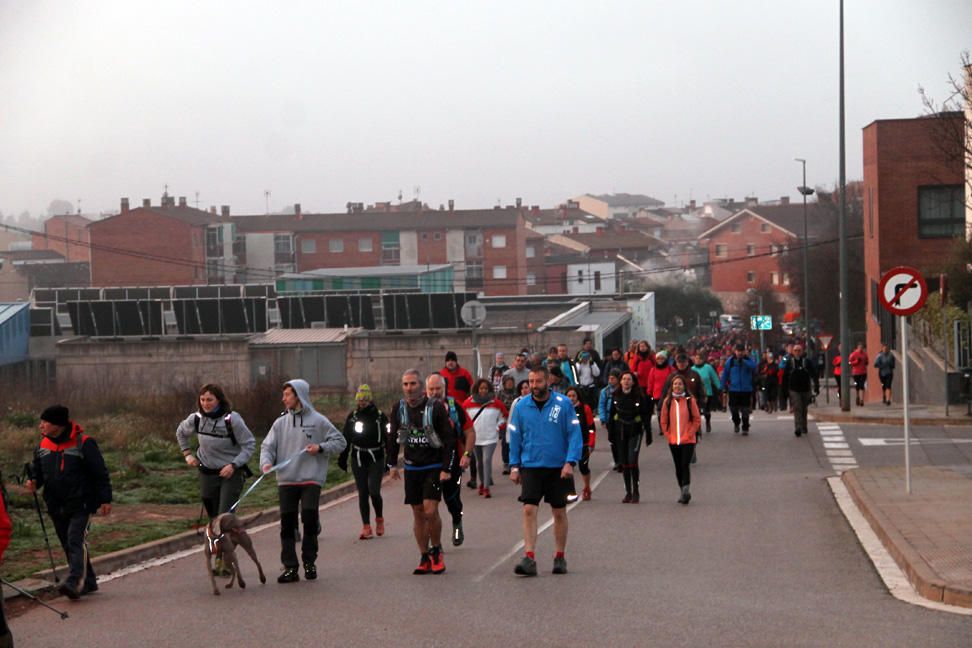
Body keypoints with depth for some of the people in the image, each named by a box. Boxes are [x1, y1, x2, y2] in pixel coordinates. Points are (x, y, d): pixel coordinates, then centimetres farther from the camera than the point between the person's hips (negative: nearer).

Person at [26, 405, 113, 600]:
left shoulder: (83, 443, -10)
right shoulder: (43, 446, 7)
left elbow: (100, 473, -6)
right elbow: (37, 469, 19)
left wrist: (105, 499, -7)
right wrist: (34, 483, -4)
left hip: (81, 505, -6)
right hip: (56, 507, 7)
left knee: (76, 541, -18)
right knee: (68, 545, 10)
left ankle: (75, 583, -28)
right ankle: (88, 582, 21)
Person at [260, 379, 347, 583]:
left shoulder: (318, 421, 1)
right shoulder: (280, 423, 10)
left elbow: (340, 442, 5)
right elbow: (267, 446, 7)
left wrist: (321, 448, -10)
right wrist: (266, 462, -13)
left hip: (311, 479, -3)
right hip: (286, 480, 3)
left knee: (310, 517, -11)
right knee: (287, 523, 0)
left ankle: (309, 562, 8)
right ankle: (290, 567, 6)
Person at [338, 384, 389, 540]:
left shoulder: (379, 416, -1)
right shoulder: (352, 416, 7)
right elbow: (345, 438, 13)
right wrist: (342, 458, 10)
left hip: (376, 459, -3)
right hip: (358, 459, 3)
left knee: (374, 492, -12)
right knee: (362, 493, 2)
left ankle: (379, 519, 16)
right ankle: (366, 527, 6)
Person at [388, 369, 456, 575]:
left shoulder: (436, 407, -9)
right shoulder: (399, 409, 4)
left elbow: (449, 439, -7)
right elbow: (393, 438, 18)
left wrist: (446, 469, -12)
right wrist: (392, 464, 14)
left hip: (434, 467, -4)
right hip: (411, 469, 4)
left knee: (430, 511, -15)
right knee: (418, 514, 5)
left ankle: (436, 551, 6)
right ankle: (425, 558, 12)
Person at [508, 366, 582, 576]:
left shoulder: (563, 404, -6)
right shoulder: (521, 406, 1)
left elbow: (574, 434, -6)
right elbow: (515, 437, 7)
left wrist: (570, 462, -15)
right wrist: (514, 466, 3)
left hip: (558, 467, -1)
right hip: (530, 466, 1)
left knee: (559, 512, 10)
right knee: (529, 510, -11)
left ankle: (560, 557, 21)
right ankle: (529, 558, -13)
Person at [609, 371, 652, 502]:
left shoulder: (639, 396, -6)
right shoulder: (616, 396, 4)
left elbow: (646, 416, -3)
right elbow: (612, 415, 10)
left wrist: (648, 434, -5)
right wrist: (611, 433, 8)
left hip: (635, 432, -4)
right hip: (620, 432, 4)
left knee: (632, 461, -15)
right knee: (624, 462, 6)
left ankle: (636, 492, -3)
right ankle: (628, 493, 15)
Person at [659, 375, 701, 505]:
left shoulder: (690, 400, -3)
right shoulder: (667, 401, 5)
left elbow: (697, 420, 0)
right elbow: (664, 421, 10)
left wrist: (690, 434, -7)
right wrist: (668, 435, 1)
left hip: (688, 441, -4)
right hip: (673, 441, 4)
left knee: (685, 465, -16)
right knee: (678, 467, 9)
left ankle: (686, 490, -20)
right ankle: (684, 492, 19)